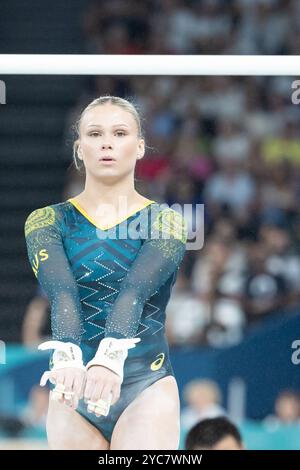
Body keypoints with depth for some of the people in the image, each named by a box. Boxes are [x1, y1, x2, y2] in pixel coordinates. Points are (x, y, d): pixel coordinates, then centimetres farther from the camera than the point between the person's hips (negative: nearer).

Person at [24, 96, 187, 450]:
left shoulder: (165, 221, 1)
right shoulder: (48, 221, 4)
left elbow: (136, 289, -19)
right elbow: (61, 290, -16)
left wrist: (111, 356, -39)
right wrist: (67, 357, -37)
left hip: (146, 386, -2)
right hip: (73, 389, 2)